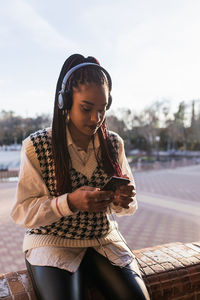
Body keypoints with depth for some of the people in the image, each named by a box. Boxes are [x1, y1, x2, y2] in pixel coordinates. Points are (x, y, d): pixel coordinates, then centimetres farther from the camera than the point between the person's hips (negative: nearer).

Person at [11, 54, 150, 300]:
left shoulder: (114, 144, 1)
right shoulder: (36, 146, -9)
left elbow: (127, 204, 8)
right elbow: (22, 212, -11)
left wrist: (123, 201, -17)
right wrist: (70, 203, -26)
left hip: (104, 240, 3)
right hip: (52, 241, -2)